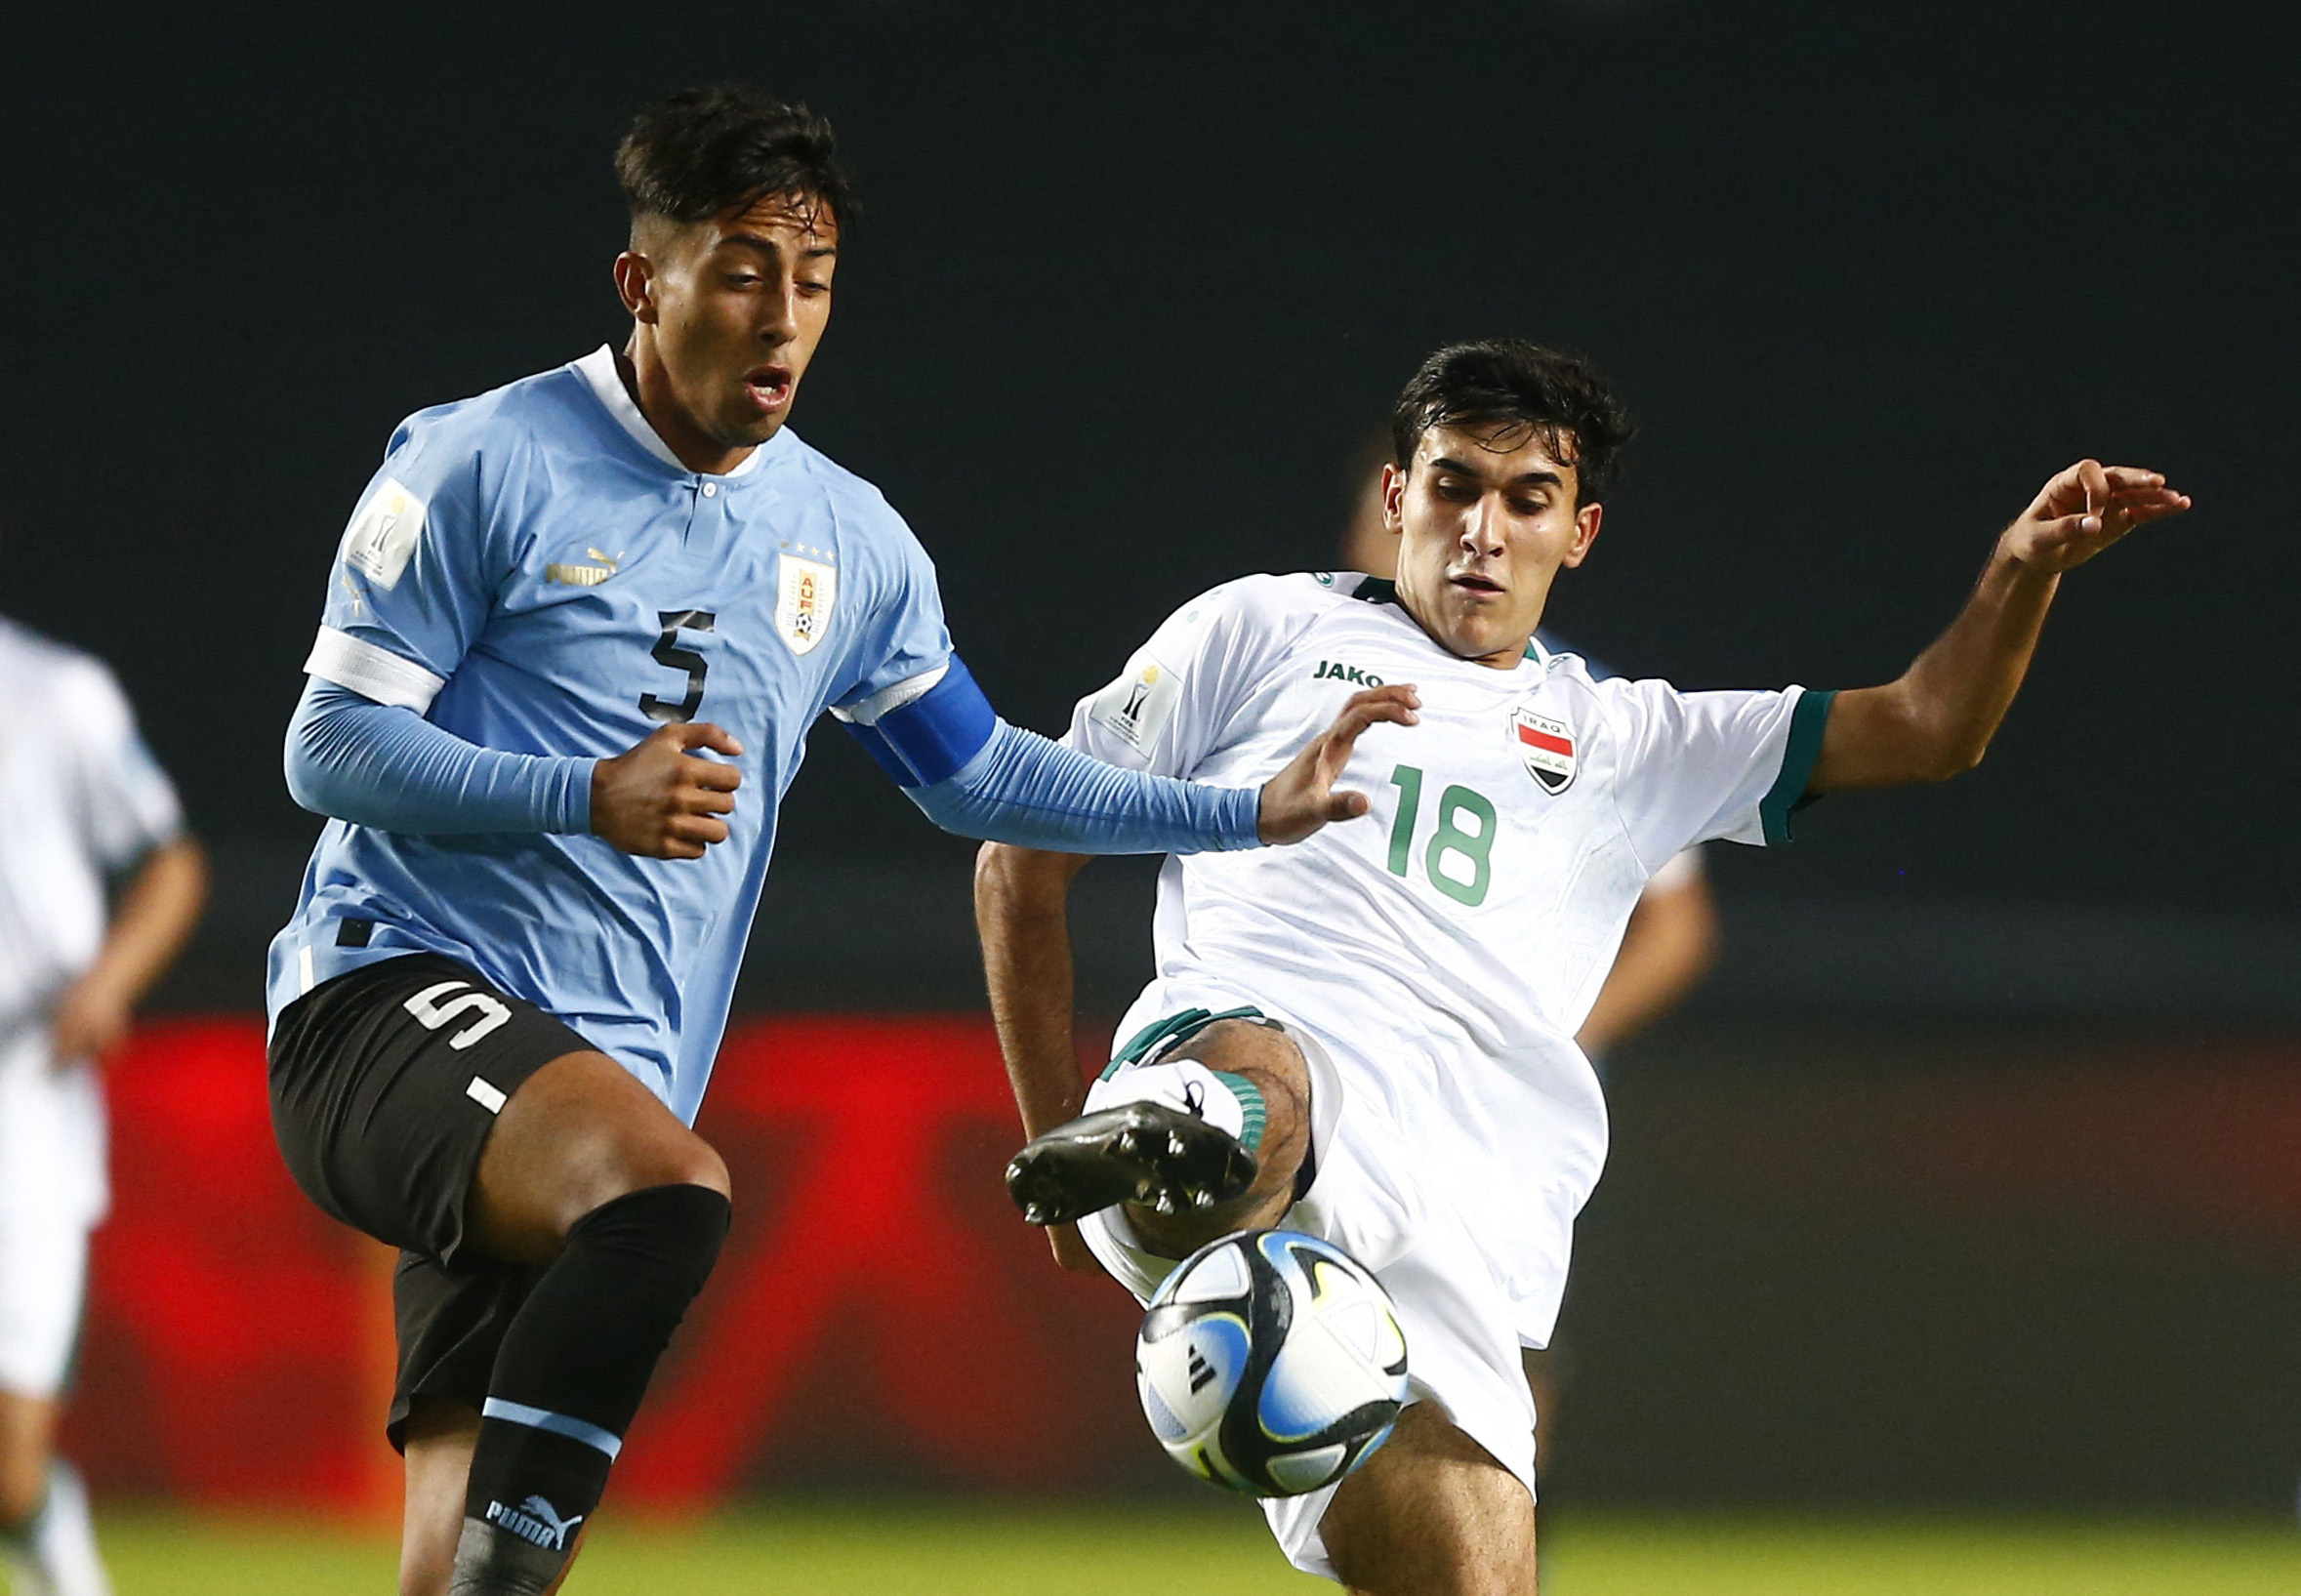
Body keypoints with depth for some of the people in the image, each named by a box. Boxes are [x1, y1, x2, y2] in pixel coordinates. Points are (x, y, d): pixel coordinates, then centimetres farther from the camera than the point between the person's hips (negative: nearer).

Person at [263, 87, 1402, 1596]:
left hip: (622, 1067, 6)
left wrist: (1253, 813, 22)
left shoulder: (848, 541, 15)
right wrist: (589, 799, -17)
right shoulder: (485, 465, -3)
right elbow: (331, 748, -4)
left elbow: (977, 774, 28)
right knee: (669, 1186, -35)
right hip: (400, 993, -6)